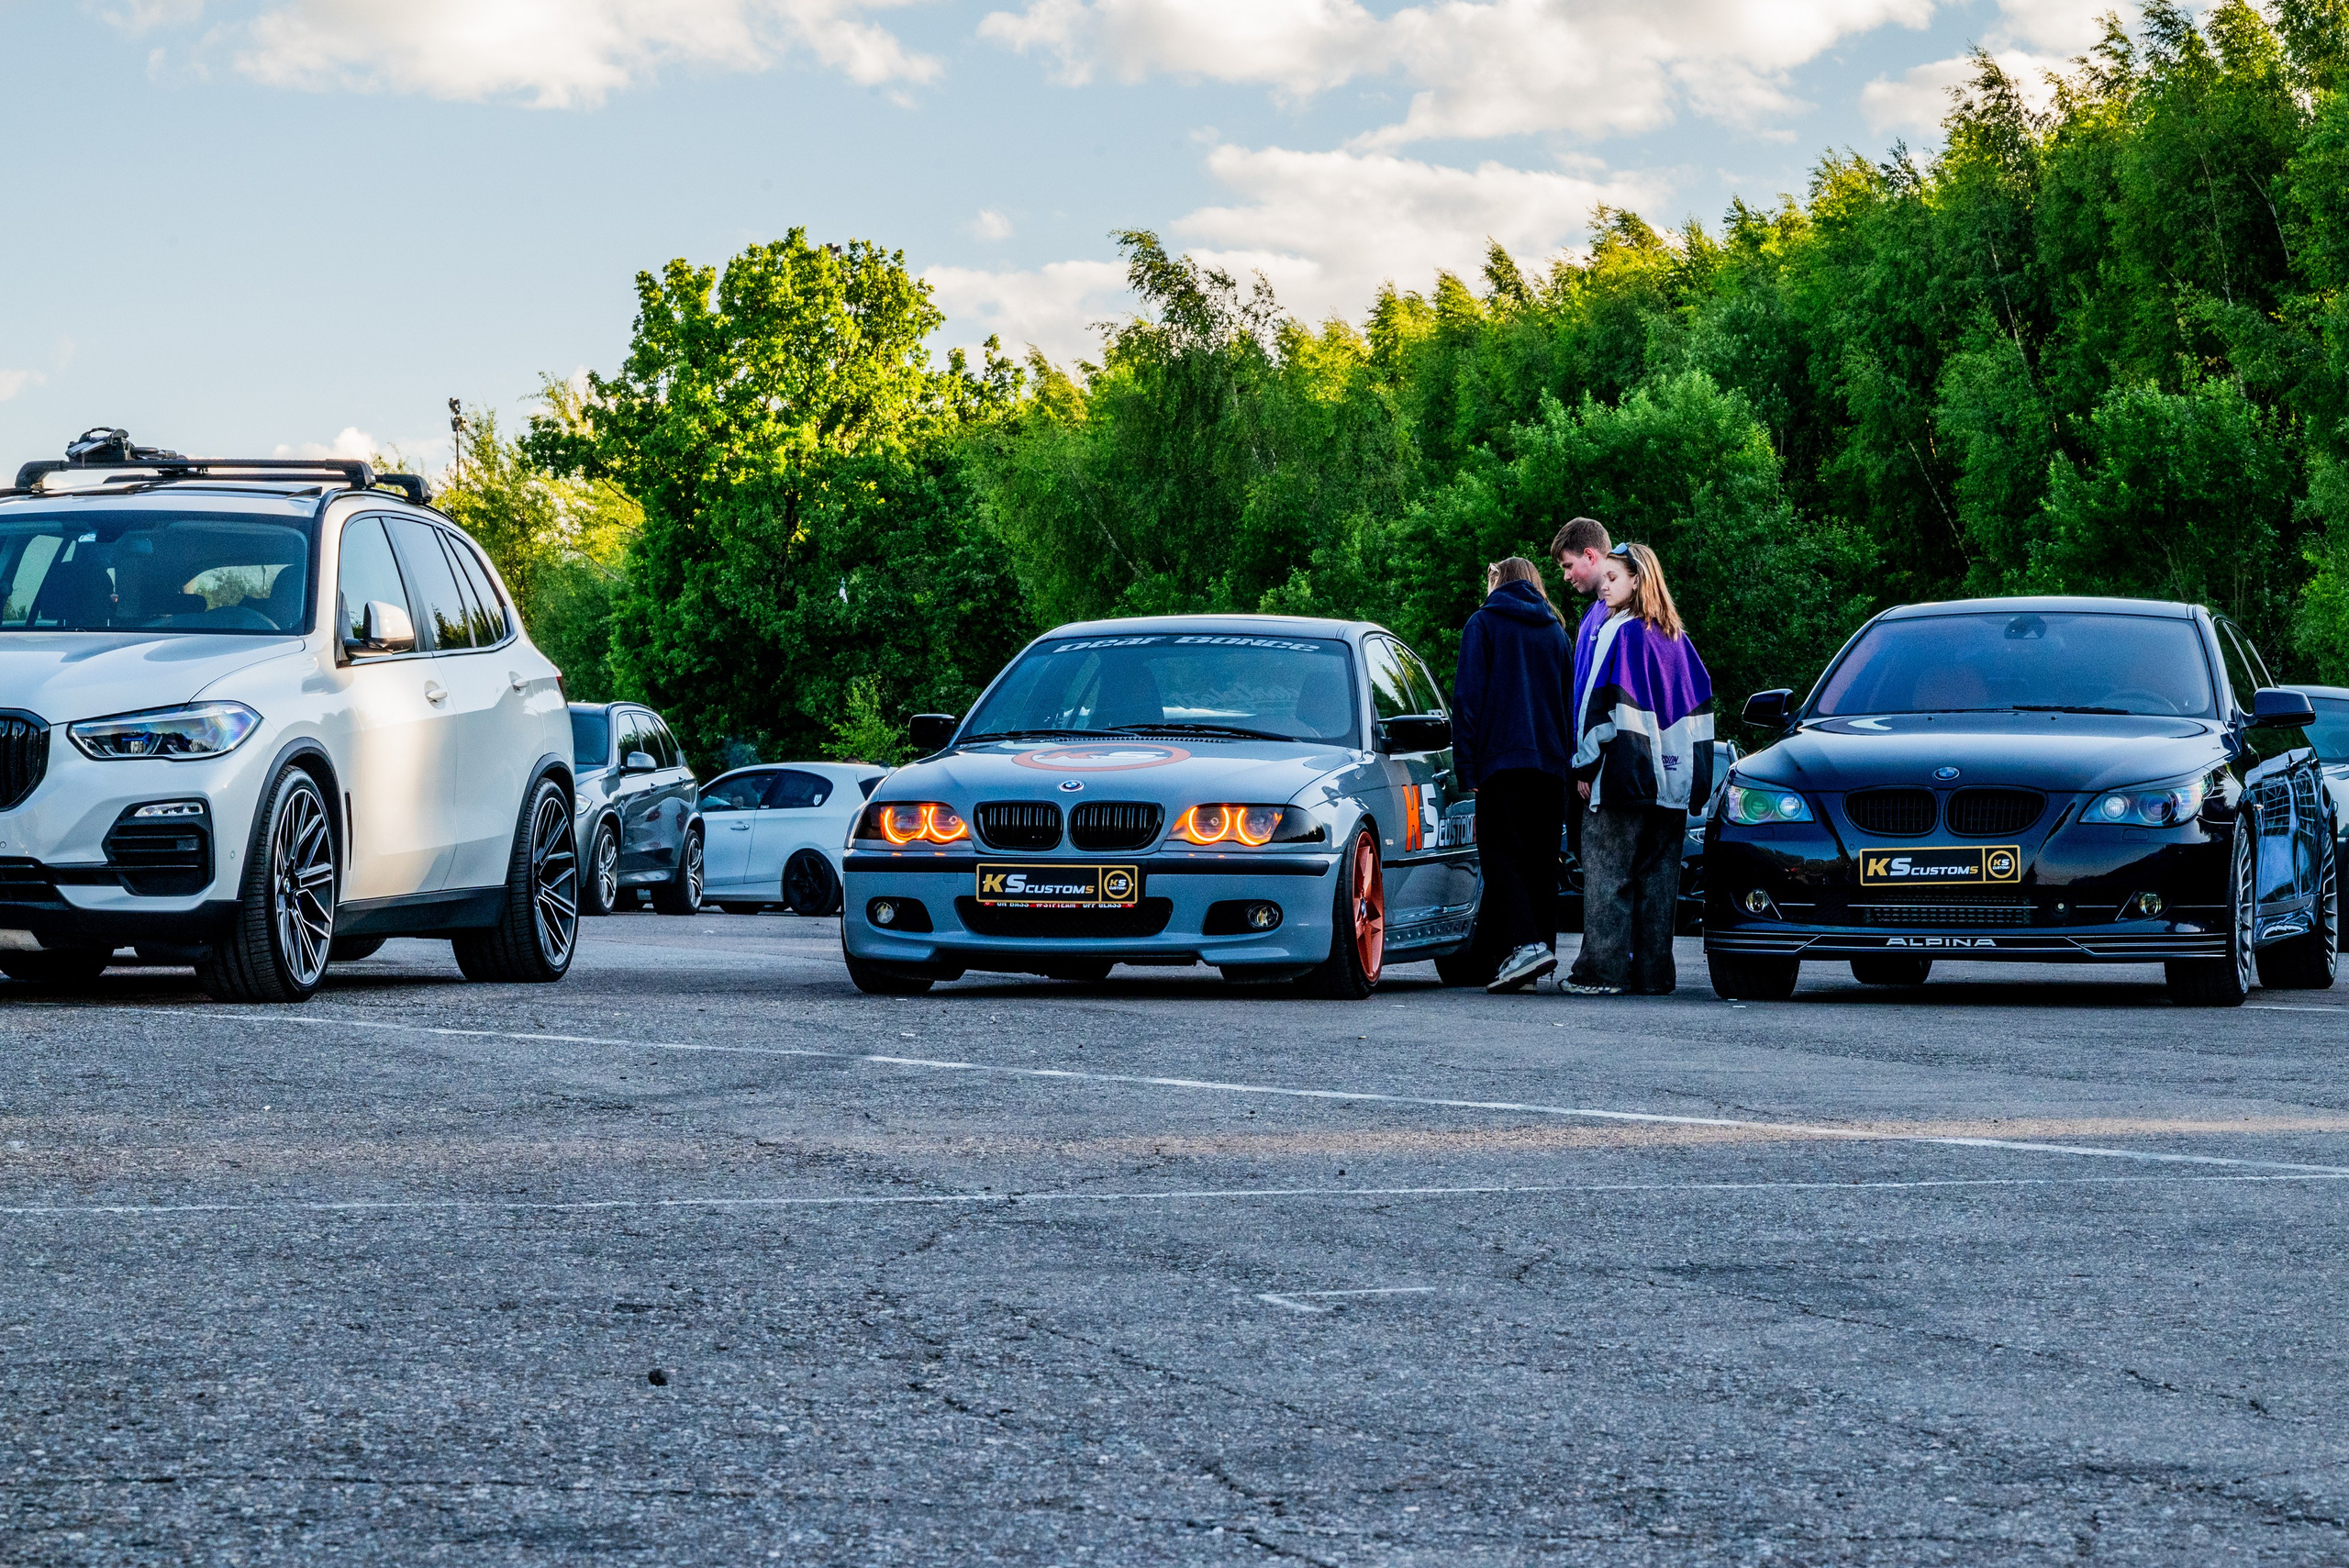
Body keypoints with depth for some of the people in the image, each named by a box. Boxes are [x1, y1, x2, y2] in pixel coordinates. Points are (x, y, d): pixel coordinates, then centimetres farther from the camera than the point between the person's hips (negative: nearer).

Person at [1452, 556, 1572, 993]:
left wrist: (1465, 765, -4)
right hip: (1551, 764, 5)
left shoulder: (1483, 624, 3)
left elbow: (1468, 697, -4)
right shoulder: (1555, 631, 18)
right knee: (1540, 859, 9)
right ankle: (1542, 944, 7)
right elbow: (1570, 700, 19)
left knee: (1502, 855, -9)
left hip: (1503, 760, -5)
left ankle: (1526, 944, -26)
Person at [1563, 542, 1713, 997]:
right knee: (1659, 875, 8)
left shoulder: (1617, 632, -9)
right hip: (1671, 780, 7)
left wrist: (1585, 767, -10)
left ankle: (1602, 970, -7)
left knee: (1606, 873, -4)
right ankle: (1653, 971, 7)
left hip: (1622, 773, -7)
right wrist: (1693, 776, 17)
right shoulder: (1675, 637, 13)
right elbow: (1700, 702, 15)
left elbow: (1599, 703, -13)